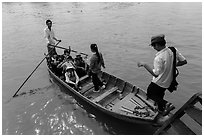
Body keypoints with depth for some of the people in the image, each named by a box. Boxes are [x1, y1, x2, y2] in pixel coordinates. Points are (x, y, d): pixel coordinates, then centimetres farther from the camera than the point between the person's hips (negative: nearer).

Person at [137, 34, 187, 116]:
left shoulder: (159, 58, -31)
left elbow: (156, 74, -28)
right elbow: (184, 61, -2)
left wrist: (144, 65, -23)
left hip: (158, 83, -7)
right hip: (169, 81, 7)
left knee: (150, 94, 18)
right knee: (159, 94, 30)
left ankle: (166, 104, 3)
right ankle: (161, 110, 45)